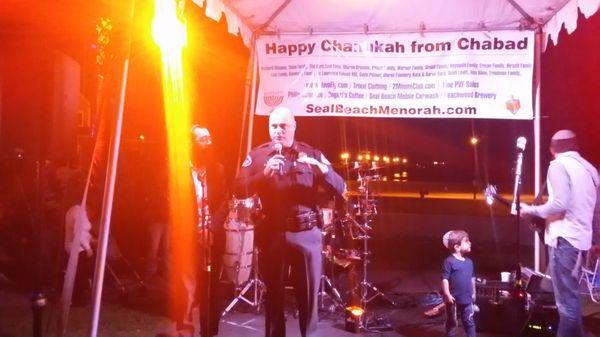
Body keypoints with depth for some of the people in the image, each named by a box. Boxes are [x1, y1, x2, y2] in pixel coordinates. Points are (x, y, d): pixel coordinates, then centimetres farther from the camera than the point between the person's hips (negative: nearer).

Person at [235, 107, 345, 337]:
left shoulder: (311, 154, 5)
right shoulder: (257, 155, 5)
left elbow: (340, 189, -1)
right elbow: (239, 190, -6)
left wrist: (320, 168, -19)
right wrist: (265, 173, -21)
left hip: (307, 234, 0)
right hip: (272, 234, 0)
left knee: (308, 293, 6)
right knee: (273, 292, 7)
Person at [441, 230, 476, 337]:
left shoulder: (469, 262, 6)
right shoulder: (449, 261, -15)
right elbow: (445, 279, -17)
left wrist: (473, 293, 19)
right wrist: (447, 294, -22)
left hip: (467, 299, 6)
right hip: (454, 299, -6)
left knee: (469, 322, 12)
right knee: (452, 323, 9)